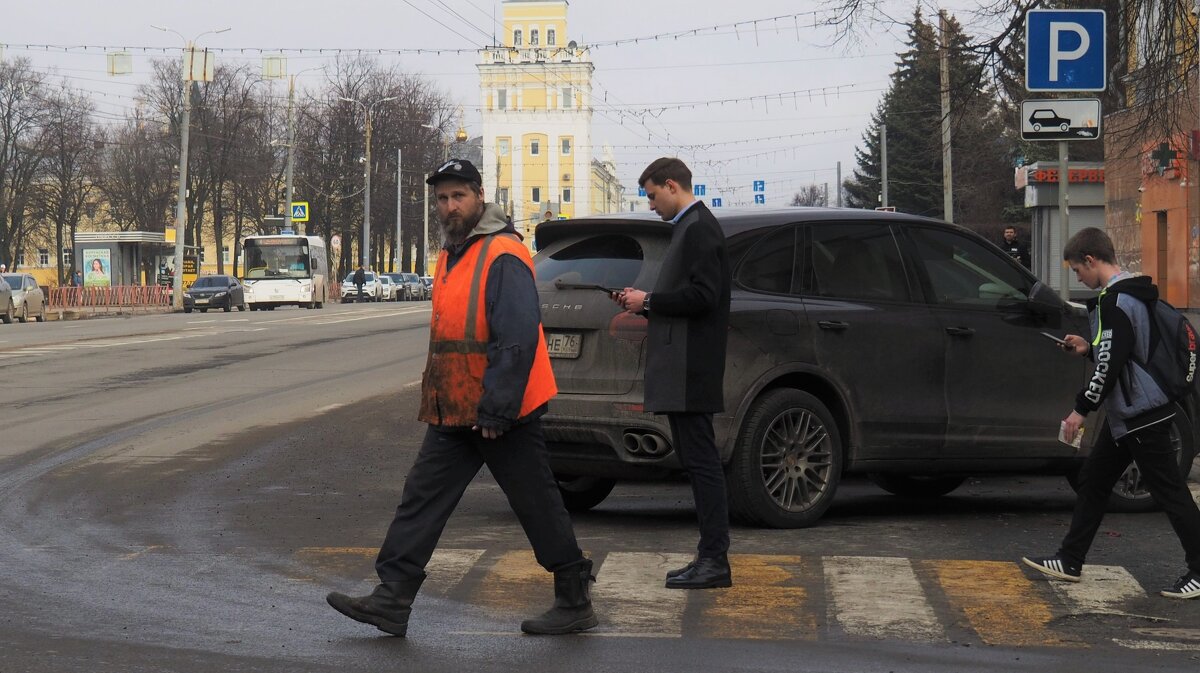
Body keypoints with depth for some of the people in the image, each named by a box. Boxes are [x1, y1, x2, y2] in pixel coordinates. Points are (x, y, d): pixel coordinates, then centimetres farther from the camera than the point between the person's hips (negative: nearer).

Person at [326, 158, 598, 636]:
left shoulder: (503, 257, -16)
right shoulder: (452, 256, 15)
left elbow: (519, 339, -22)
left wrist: (495, 410, -23)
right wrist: (438, 401, 20)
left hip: (500, 414, -9)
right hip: (456, 414, 9)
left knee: (537, 505, 1)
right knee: (422, 498, 5)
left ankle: (575, 602, 12)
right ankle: (391, 600, 6)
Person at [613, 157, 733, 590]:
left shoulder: (699, 229, -12)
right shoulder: (690, 227, 20)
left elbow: (702, 296, -21)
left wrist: (649, 301, -11)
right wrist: (645, 303, 12)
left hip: (690, 372, -11)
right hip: (681, 372, 11)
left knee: (701, 461, -9)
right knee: (698, 461, 10)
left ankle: (715, 559, -8)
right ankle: (710, 557, 13)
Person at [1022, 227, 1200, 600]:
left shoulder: (1114, 302, -20)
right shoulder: (1133, 293, 12)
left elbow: (1110, 366, -24)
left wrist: (1082, 409, -16)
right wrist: (1088, 347, 15)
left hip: (1141, 415, -11)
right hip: (1124, 414, 11)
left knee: (1169, 491, -5)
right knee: (1092, 481, 15)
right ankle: (1070, 561, 23)